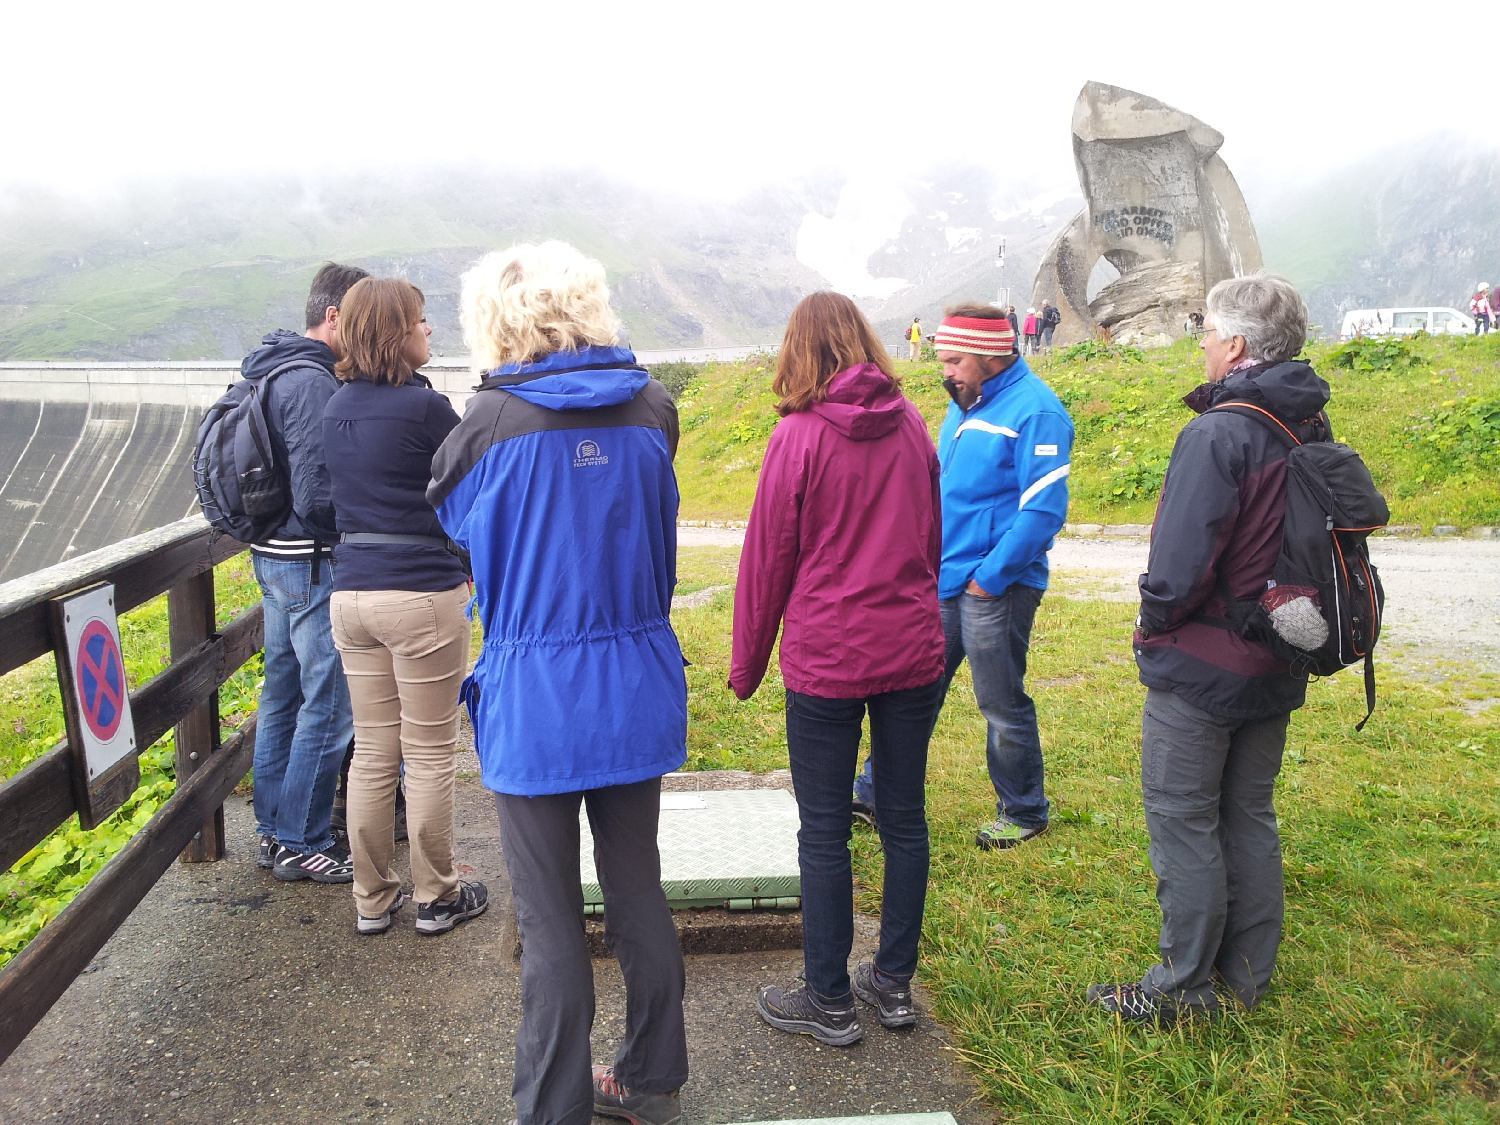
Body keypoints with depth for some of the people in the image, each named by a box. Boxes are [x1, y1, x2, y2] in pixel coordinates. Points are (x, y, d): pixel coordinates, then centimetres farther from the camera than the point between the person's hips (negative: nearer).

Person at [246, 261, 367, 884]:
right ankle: (302, 845, 9)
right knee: (328, 708, -1)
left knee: (283, 694, 17)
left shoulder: (273, 371, 13)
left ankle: (273, 831, 29)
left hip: (274, 556, 11)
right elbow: (317, 494, -23)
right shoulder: (311, 381, -19)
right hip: (312, 563, -11)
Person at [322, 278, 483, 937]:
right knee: (430, 754, 6)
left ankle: (372, 900, 24)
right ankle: (436, 898, 19)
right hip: (423, 592, -6)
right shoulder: (424, 406, -13)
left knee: (371, 752, 14)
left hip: (351, 592, 7)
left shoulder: (335, 411, 8)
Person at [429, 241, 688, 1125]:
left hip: (535, 697, -4)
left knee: (551, 919, 8)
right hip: (638, 686, 4)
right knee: (638, 891, 18)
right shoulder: (653, 408, -1)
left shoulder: (492, 422, -12)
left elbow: (451, 515, 8)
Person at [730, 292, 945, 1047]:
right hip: (913, 651, 5)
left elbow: (768, 559, -7)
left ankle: (829, 1002, 18)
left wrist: (746, 663, 3)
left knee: (824, 833, 7)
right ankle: (894, 984, 28)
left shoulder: (799, 435, -11)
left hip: (827, 659, -5)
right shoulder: (912, 427, 4)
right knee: (904, 819, 14)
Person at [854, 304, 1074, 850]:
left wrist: (990, 576, -19)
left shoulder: (1034, 410, -15)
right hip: (943, 581, 8)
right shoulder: (967, 403, 11)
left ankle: (1024, 813, 26)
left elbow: (1043, 510, -20)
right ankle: (875, 795, 26)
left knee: (1002, 704, 6)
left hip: (994, 587, -8)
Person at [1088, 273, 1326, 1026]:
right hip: (1274, 672, 8)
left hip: (1199, 668, -8)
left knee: (1182, 823, 4)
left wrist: (1153, 626, -6)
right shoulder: (1313, 433, 3)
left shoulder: (1216, 436, -22)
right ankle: (1248, 971, 31)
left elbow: (1180, 565, -25)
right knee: (1248, 817, 19)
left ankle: (1183, 987, 15)